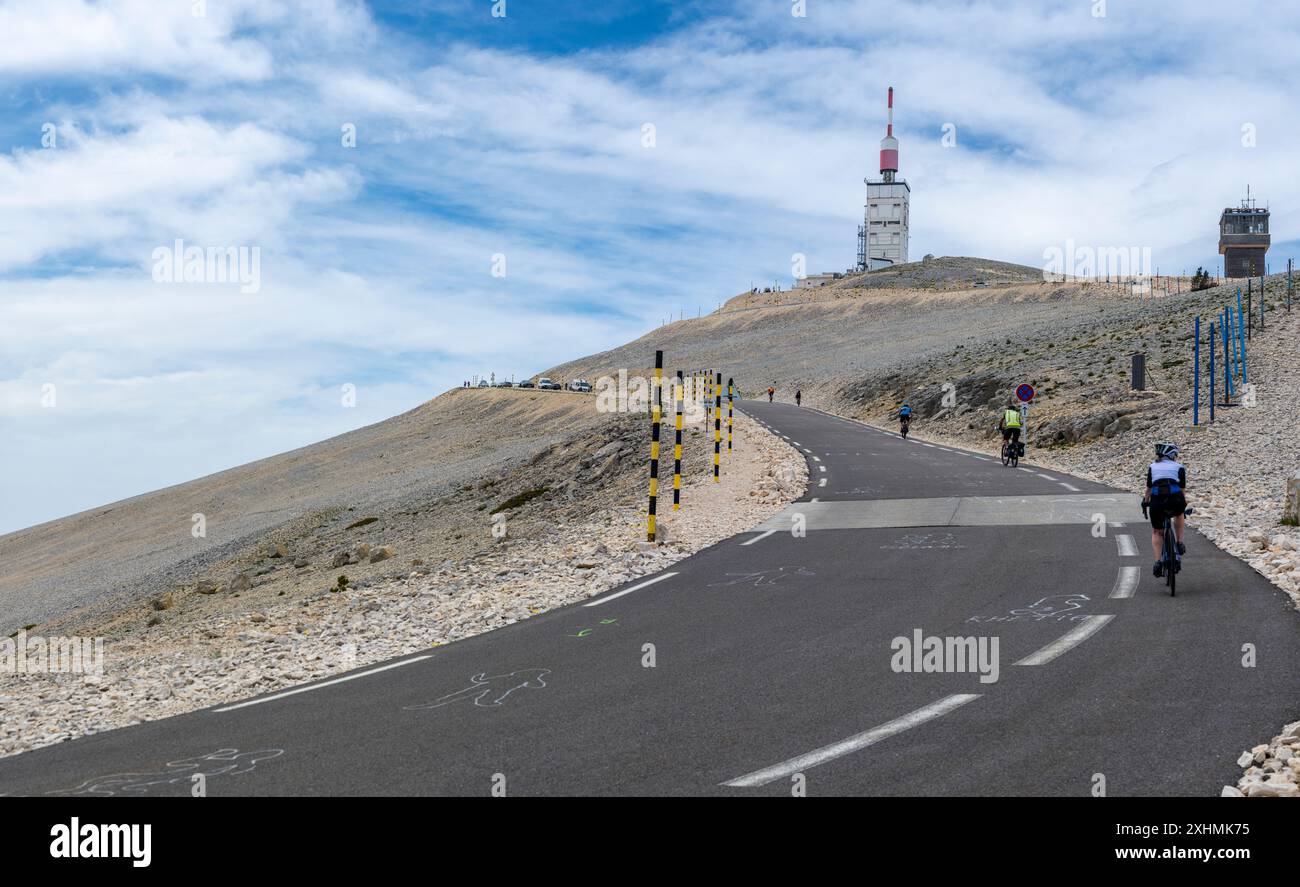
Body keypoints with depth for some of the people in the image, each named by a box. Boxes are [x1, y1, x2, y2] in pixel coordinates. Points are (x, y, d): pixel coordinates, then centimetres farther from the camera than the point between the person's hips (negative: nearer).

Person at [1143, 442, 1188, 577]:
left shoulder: (1152, 467, 21)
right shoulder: (1179, 467, 18)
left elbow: (1148, 489, 23)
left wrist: (1145, 502, 35)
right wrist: (1184, 505, 35)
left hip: (1157, 501, 1)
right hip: (1175, 501, -1)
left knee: (1156, 532, 19)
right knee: (1179, 513, 36)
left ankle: (1158, 562, 5)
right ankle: (1179, 544, 29)